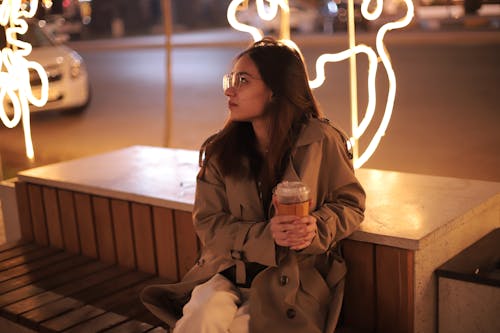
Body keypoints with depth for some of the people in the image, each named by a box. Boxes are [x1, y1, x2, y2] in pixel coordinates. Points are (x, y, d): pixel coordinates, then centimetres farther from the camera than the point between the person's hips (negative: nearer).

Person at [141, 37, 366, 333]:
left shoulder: (321, 141, -6)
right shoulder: (220, 151, 2)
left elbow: (351, 203, 4)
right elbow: (208, 223, 0)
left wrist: (318, 226, -18)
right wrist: (264, 235, -18)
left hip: (293, 279, -2)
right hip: (229, 272, 2)